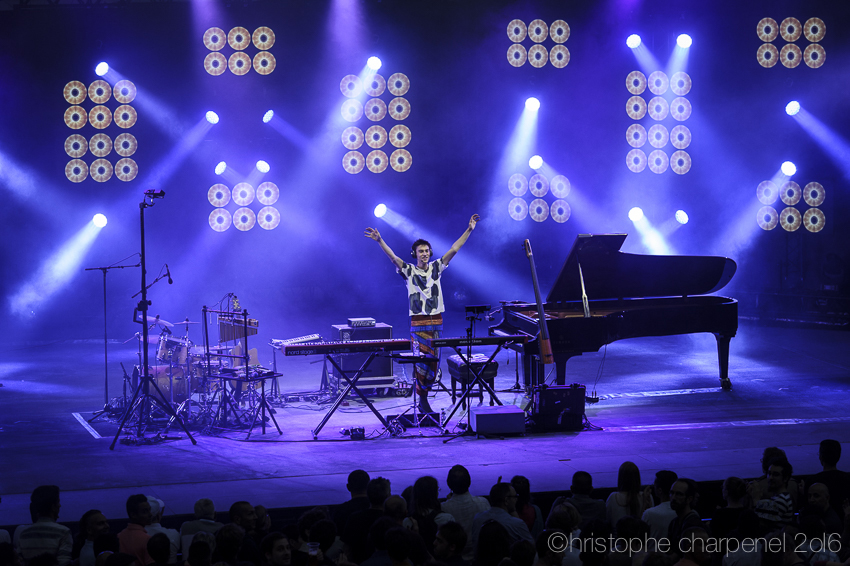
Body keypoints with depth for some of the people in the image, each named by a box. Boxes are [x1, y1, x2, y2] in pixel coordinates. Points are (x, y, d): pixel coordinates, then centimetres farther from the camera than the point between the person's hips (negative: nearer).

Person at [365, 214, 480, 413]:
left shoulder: (436, 268, 8)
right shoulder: (409, 271, 0)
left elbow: (454, 249, 4)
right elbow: (393, 257, -14)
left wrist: (469, 230, -2)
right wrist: (380, 241, -28)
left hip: (436, 321, 3)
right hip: (418, 322, -3)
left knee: (434, 361, 5)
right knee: (421, 360, -9)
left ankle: (424, 390, 21)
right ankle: (422, 400, -2)